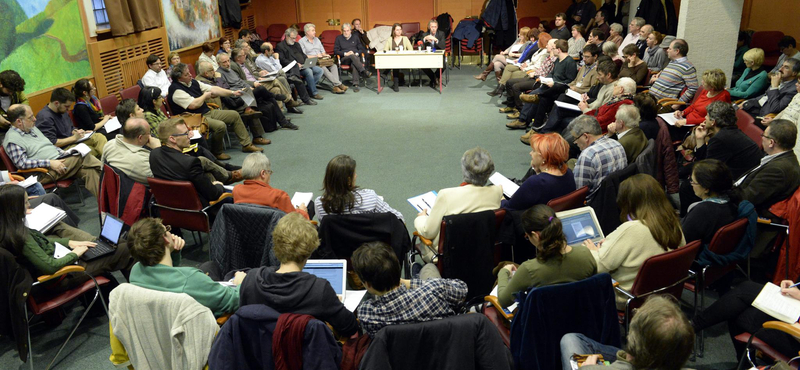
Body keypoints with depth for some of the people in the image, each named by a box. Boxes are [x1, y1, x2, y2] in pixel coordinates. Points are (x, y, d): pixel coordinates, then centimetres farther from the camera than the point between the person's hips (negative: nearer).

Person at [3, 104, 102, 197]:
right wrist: (49, 163, -22)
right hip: (46, 172, -9)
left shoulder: (32, 128, 20)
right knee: (85, 159, -25)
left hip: (59, 161, 9)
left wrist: (66, 154, 9)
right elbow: (22, 163, -17)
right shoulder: (12, 139, -7)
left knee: (89, 171, -18)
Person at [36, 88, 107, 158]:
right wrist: (74, 137, -17)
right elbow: (52, 143, -23)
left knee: (99, 137, -13)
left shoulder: (63, 111, 13)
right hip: (64, 148, -9)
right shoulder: (44, 118, -17)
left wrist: (77, 132, 5)